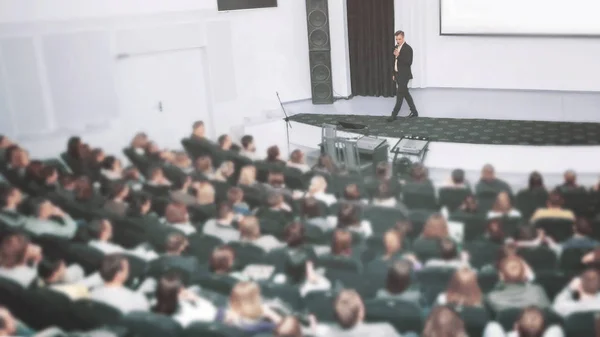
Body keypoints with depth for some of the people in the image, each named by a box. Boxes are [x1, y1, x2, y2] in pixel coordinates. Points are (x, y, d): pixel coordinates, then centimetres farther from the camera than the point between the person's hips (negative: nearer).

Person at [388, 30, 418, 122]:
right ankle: (414, 111, 22)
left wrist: (398, 56, -27)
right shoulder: (397, 47, 11)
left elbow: (409, 62, -21)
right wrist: (394, 74, 16)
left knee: (400, 95, -4)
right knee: (405, 93, 13)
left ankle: (394, 114, 0)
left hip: (404, 75, -9)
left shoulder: (408, 48, -14)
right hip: (398, 74, 9)